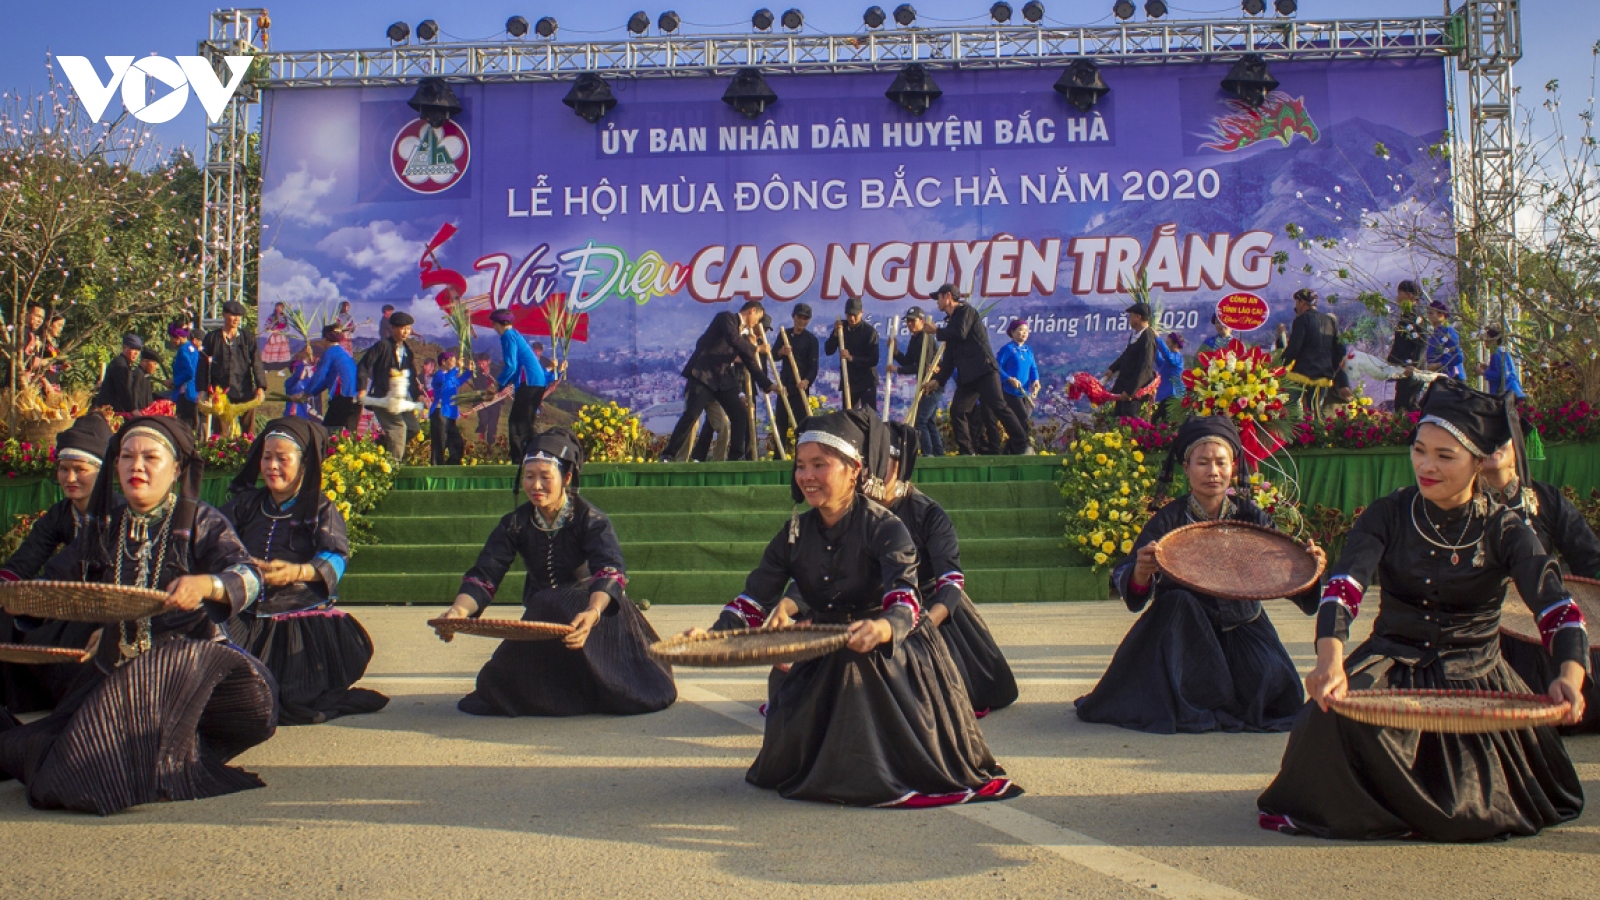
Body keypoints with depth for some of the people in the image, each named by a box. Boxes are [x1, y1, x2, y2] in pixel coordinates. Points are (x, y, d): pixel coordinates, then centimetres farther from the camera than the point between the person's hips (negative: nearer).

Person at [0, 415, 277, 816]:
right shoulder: (102, 530, 17)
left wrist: (206, 585, -34)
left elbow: (248, 576, -13)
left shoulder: (199, 521, 3)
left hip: (185, 659, -4)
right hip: (112, 672, 4)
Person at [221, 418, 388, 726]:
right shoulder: (246, 503, 18)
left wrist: (297, 572, -30)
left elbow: (335, 558, -9)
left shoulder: (321, 509, 6)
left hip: (306, 622, -3)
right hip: (248, 621, 3)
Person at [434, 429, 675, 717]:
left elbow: (610, 573, -34)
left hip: (595, 605, -4)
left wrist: (592, 613, -56)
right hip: (540, 616, 4)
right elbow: (483, 576, -14)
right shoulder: (515, 524, -6)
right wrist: (459, 610, -37)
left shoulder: (590, 519, -18)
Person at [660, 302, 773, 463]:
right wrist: (755, 348, -6)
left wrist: (767, 384, 21)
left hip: (723, 379, 8)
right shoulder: (726, 317, -3)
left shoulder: (743, 335, 19)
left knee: (741, 416, -1)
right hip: (703, 374, -8)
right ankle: (668, 456, -10)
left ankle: (736, 457, 6)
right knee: (691, 415, -15)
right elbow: (733, 339, -21)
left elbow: (750, 363, 23)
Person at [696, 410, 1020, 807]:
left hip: (891, 659, -4)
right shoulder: (794, 534, -1)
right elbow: (755, 599, -2)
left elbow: (904, 600, -33)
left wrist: (882, 629, -58)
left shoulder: (885, 528, -19)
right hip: (824, 663, 5)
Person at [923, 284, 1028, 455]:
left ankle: (1022, 444, -11)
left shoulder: (966, 311, 2)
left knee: (998, 406, -15)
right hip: (967, 375, 8)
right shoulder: (952, 321, 24)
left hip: (984, 369, -8)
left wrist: (936, 331, -3)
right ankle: (965, 452, 0)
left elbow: (960, 333, -18)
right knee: (957, 411, -3)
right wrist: (938, 380, 15)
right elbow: (949, 358, 23)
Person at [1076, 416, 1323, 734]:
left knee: (1275, 686, -20)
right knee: (1175, 603, -33)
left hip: (1241, 628, 2)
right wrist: (1142, 571, -48)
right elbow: (1129, 589, -24)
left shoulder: (1251, 517, -6)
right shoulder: (1169, 520, -14)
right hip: (1183, 630, -2)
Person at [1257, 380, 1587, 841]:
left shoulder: (1503, 530, -5)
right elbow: (1342, 587, -21)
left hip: (1475, 680, 0)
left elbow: (1557, 607, -17)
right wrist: (1330, 659, -41)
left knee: (1473, 815, -12)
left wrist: (1570, 675, -39)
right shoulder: (1388, 514, -5)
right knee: (1337, 713, -31)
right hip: (1393, 664, 0)